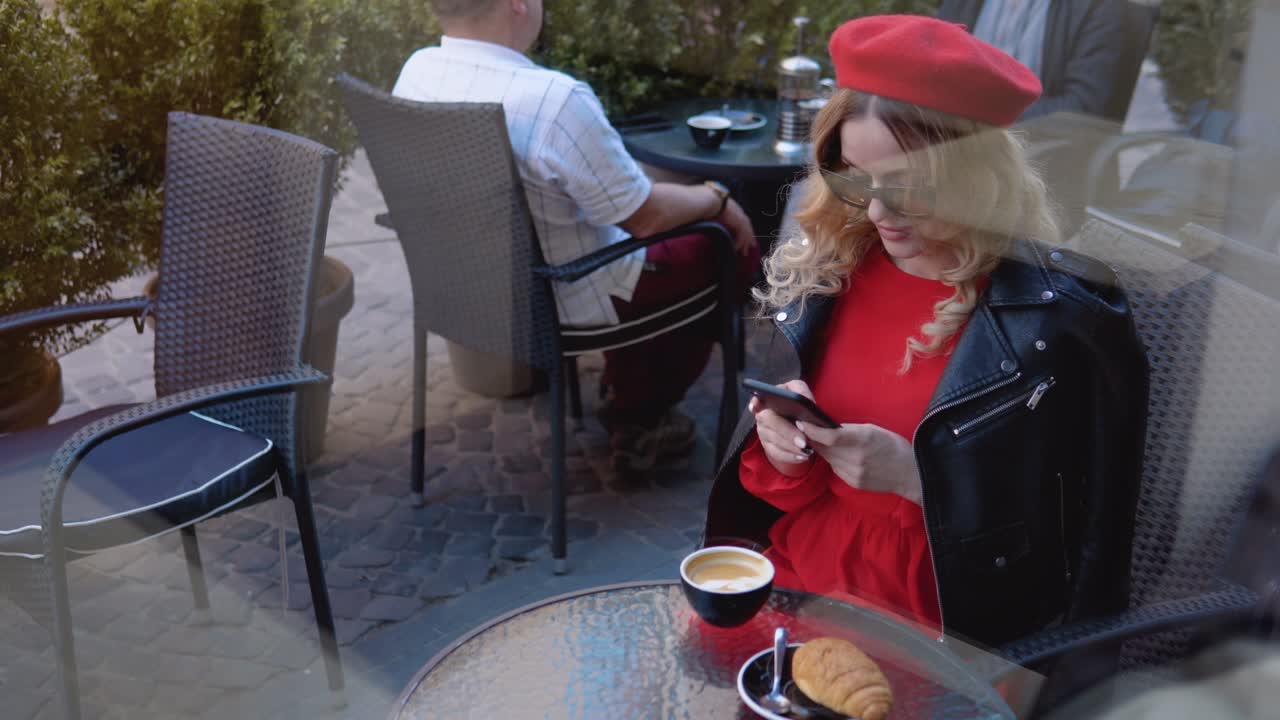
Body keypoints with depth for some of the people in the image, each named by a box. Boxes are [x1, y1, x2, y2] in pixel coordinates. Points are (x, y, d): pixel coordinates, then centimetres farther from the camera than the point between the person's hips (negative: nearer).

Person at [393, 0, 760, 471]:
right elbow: (646, 216, -22)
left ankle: (626, 394, 34)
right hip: (560, 304, -7)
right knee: (732, 251, 10)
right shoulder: (553, 99, -32)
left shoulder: (415, 71, -8)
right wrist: (717, 200, -1)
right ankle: (636, 415, 19)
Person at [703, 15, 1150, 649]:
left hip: (939, 632, -5)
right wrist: (781, 452, -12)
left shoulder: (1062, 318, -14)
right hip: (792, 589, 5)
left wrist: (919, 478, -22)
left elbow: (1080, 540, -11)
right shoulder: (826, 272, 2)